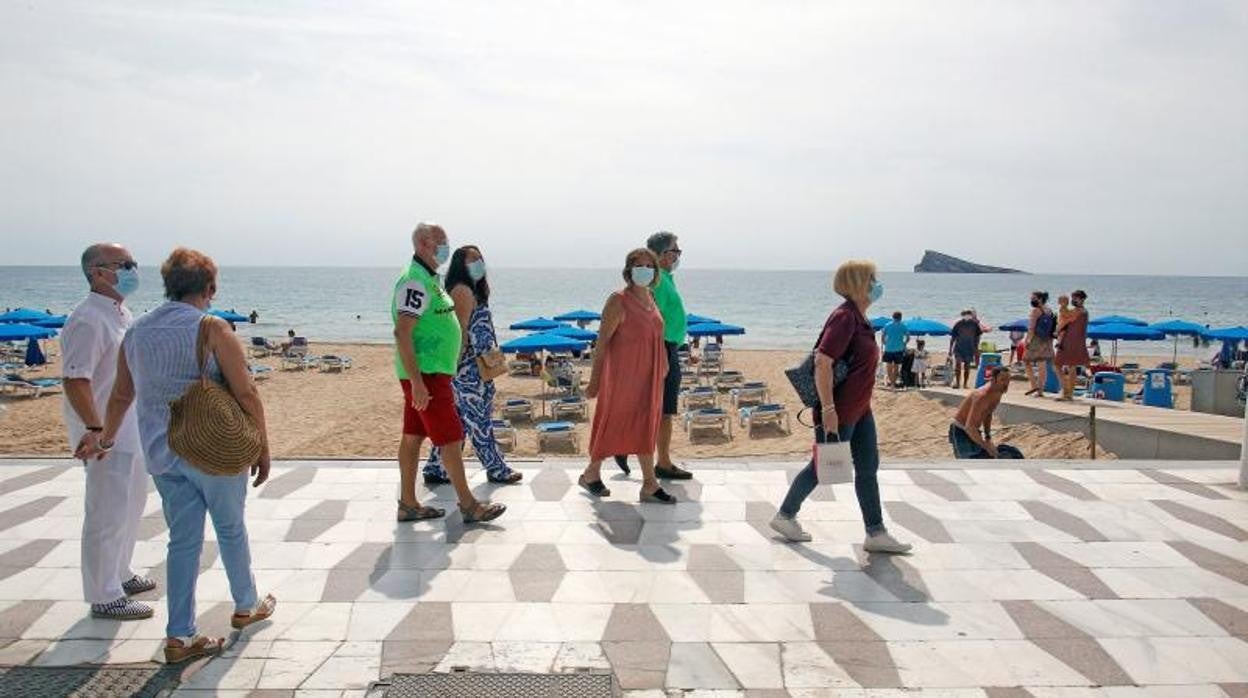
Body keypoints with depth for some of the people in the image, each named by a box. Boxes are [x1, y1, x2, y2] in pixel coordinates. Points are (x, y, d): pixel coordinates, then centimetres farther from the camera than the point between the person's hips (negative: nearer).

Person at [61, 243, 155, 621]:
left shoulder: (121, 312, 10)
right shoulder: (88, 320, -20)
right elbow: (75, 381, -25)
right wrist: (96, 430, -26)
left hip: (132, 430, 10)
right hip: (106, 435, -10)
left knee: (131, 506, 21)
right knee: (107, 515, 0)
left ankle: (120, 574, 38)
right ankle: (104, 597, 13)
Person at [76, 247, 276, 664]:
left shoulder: (136, 332, 5)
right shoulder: (212, 330, -13)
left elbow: (121, 396, 16)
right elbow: (246, 394, -15)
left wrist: (105, 440, 32)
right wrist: (263, 448, -5)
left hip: (163, 455, 5)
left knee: (183, 540, 12)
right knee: (231, 529, 14)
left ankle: (179, 637, 16)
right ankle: (247, 606, 33)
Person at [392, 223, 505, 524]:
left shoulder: (428, 279, 16)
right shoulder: (415, 282, -17)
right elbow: (402, 333, -23)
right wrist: (417, 381, -26)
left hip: (427, 374, 10)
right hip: (425, 374, -10)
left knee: (413, 437, 12)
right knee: (452, 439, -4)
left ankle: (408, 505, 18)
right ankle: (468, 505, 4)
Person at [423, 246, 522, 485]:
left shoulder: (472, 291, 17)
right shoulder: (463, 291, -13)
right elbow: (461, 332, -18)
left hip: (473, 369, 10)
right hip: (469, 369, -10)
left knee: (456, 421, 12)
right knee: (479, 420, 1)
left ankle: (436, 470, 17)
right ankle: (496, 470, 10)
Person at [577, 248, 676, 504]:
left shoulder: (649, 298, 8)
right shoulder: (619, 301, -14)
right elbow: (602, 342, -15)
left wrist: (661, 369, 16)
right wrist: (594, 381, -16)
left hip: (647, 375, 7)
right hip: (623, 375, -7)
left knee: (646, 426, 10)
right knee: (613, 424, 5)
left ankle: (650, 485, 15)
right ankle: (591, 473, 25)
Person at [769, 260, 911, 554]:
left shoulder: (859, 318, 10)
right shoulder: (845, 317, -20)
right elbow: (823, 363, -26)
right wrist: (828, 409, -27)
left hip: (859, 409, 10)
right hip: (839, 412, -10)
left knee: (868, 468, 11)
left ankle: (876, 533, 18)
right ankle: (785, 516, 22)